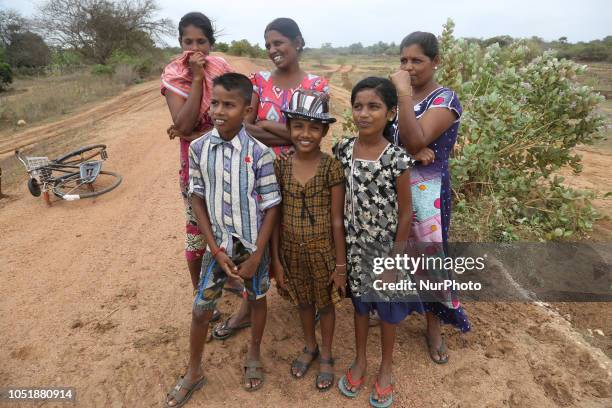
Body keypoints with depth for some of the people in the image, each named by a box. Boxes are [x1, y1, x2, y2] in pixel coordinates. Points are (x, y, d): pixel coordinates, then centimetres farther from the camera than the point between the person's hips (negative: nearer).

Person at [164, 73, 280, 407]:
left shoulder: (259, 153, -17)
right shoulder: (198, 148, -9)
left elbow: (272, 206, -11)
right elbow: (197, 200, -2)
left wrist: (257, 255, -12)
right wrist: (216, 248, -7)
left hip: (254, 244, -1)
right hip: (219, 243, 2)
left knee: (257, 299, 19)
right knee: (201, 310, 10)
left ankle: (254, 354, 46)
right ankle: (194, 372, 35)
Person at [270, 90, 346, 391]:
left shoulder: (331, 168, -15)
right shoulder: (280, 167, -7)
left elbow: (337, 220, -12)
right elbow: (276, 216, -2)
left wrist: (340, 264, -8)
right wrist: (275, 258, 0)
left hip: (323, 251, -3)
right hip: (292, 251, 3)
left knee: (325, 304, 18)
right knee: (302, 302, 23)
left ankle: (326, 356, 42)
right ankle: (309, 348, 50)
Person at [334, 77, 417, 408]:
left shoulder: (397, 159, -18)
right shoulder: (342, 151, -8)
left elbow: (405, 213, -12)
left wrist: (393, 261, -10)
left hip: (385, 248, -3)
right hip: (353, 245, 3)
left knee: (386, 308, 18)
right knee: (359, 302, 22)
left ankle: (386, 367, 43)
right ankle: (360, 360, 46)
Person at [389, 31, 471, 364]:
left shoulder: (445, 99, -11)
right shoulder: (398, 95, 7)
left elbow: (415, 140, -25)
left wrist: (404, 94, -24)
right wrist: (409, 151, -19)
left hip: (426, 191, -5)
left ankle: (434, 327, 26)